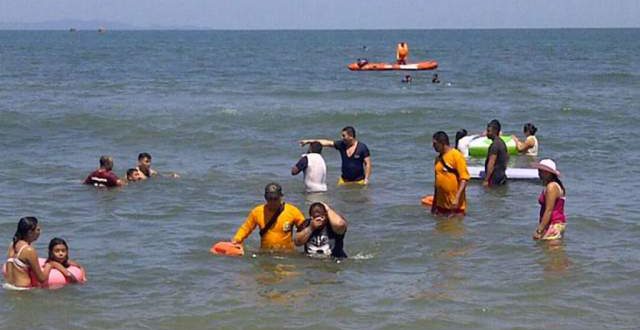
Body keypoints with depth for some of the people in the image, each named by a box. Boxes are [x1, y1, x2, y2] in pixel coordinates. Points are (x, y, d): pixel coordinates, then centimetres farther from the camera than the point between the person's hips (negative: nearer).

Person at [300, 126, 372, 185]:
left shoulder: (362, 148, -8)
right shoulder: (341, 145, 4)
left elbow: (368, 163, -8)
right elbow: (326, 142, 2)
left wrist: (366, 179, -15)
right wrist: (309, 141, -1)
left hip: (359, 181, -4)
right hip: (344, 180, 4)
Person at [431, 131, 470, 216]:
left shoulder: (456, 155, -9)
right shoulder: (438, 158, 12)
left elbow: (464, 178, -15)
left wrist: (457, 198, -24)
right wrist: (434, 203, 19)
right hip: (441, 205, 7)